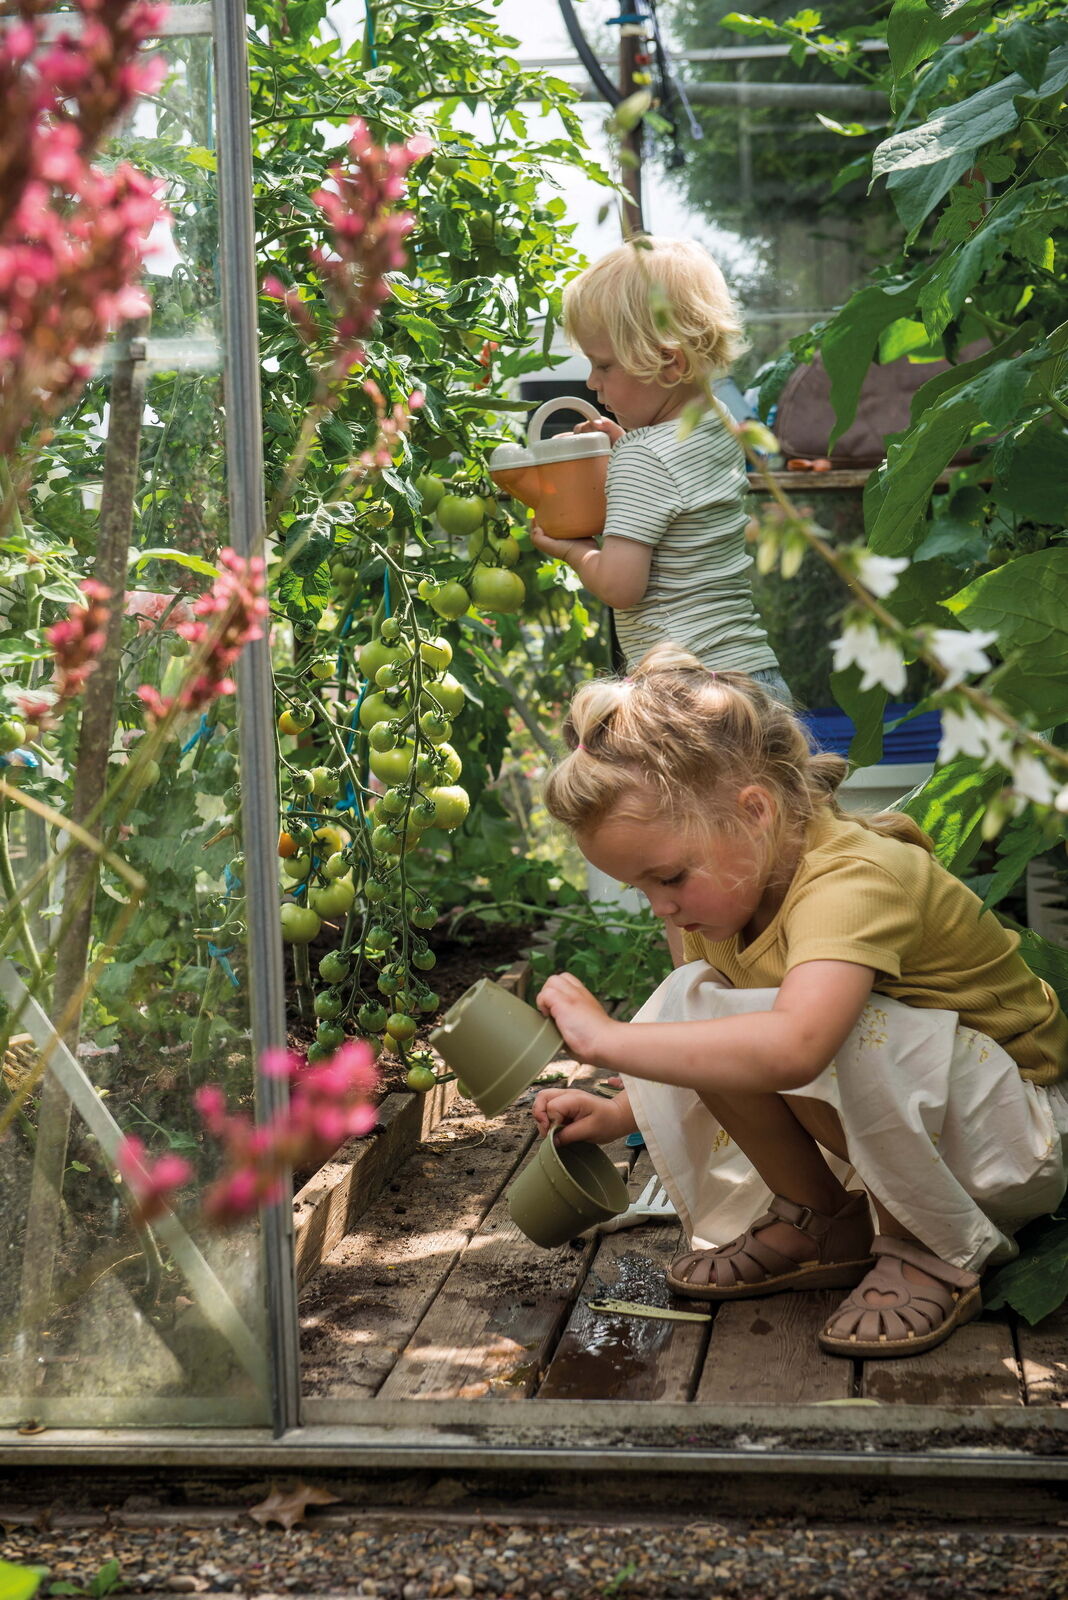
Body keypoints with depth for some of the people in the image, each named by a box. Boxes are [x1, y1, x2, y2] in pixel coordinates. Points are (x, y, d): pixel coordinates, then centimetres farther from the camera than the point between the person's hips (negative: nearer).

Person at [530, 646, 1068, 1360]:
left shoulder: (853, 879, -31)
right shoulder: (727, 880, -3)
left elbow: (792, 1048, -50)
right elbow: (713, 1052, 12)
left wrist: (604, 1037, -43)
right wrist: (617, 1113, -4)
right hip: (894, 1128, 8)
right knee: (684, 1010, -12)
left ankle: (930, 1248, -11)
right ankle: (818, 1222, 5)